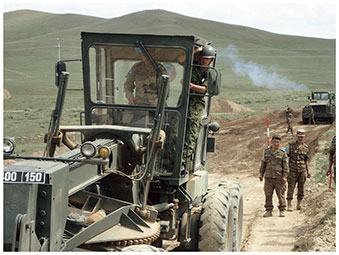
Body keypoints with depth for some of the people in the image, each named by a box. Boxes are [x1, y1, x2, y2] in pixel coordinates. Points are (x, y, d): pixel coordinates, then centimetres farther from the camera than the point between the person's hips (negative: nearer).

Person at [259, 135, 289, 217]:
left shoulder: (282, 153, -1)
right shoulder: (267, 152, 9)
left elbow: (285, 165, -3)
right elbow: (263, 163, 14)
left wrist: (285, 176, -10)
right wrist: (261, 174, 8)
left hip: (279, 178, -3)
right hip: (268, 177, 3)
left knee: (281, 195, 1)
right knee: (268, 195, 3)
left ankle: (282, 211, 11)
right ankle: (268, 211, 9)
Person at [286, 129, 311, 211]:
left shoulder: (306, 147, 6)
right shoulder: (291, 145, -1)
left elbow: (306, 160, 11)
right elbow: (286, 157, 0)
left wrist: (308, 171, 8)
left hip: (302, 170, 3)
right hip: (292, 170, -2)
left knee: (301, 188, 7)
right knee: (291, 187, -6)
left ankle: (299, 204, 19)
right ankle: (289, 205, -4)